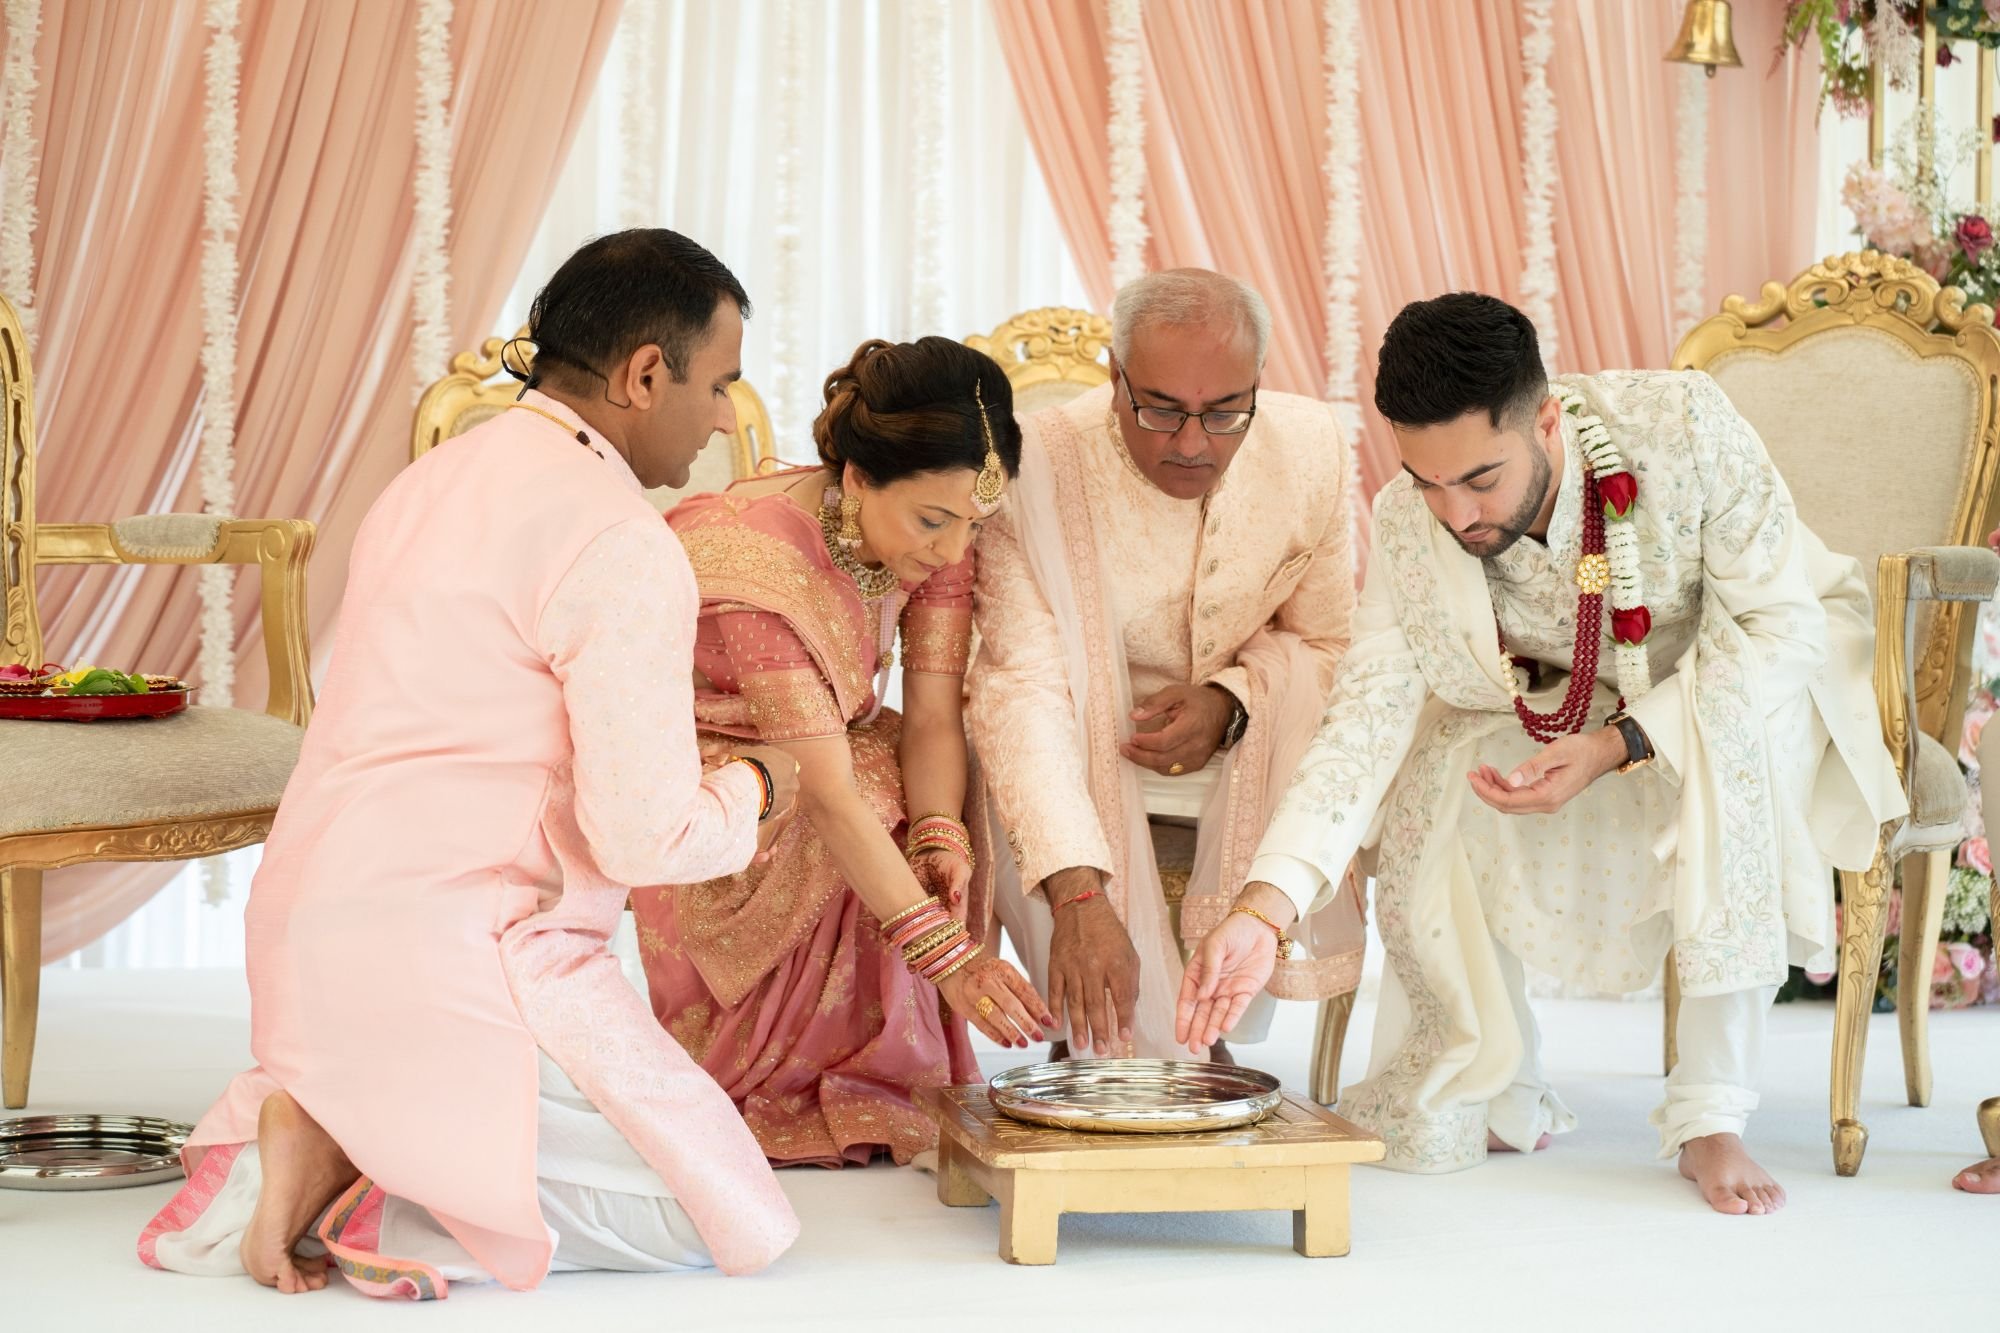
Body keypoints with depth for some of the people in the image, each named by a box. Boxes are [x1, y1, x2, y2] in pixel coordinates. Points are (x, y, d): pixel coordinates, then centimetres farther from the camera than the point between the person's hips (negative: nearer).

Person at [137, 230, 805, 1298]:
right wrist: (751, 794, 5)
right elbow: (645, 837, -18)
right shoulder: (624, 546, -14)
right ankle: (395, 1204, -12)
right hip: (453, 960, -9)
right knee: (736, 1223, -1)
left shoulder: (435, 481, 15)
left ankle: (300, 1140, 7)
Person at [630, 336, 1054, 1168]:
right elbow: (826, 788, -38)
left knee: (954, 791, -18)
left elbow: (933, 714, -17)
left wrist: (940, 832, -38)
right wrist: (948, 955, -41)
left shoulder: (940, 535, -14)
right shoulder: (759, 563, -35)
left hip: (829, 739, 7)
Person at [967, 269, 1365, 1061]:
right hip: (1088, 744, -2)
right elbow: (1022, 688, -37)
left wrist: (1232, 699, -24)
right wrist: (1078, 899, -50)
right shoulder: (1037, 468, -27)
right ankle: (1124, 1054, -12)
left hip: (1246, 737, 3)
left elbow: (1331, 640, 0)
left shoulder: (1310, 446, -15)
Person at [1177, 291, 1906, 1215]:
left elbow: (1776, 629, -26)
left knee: (1728, 748, -37)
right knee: (1443, 779, -24)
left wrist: (1616, 748, -37)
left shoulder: (1684, 426, -32)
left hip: (1770, 665, -3)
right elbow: (1369, 708, -26)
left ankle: (1711, 1113, -27)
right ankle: (1502, 1101, 1)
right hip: (1570, 709, 3)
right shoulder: (1406, 524, -22)